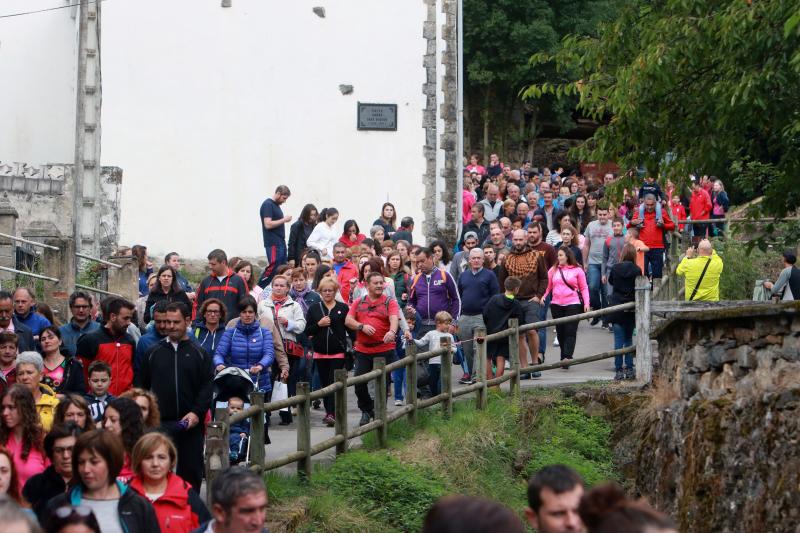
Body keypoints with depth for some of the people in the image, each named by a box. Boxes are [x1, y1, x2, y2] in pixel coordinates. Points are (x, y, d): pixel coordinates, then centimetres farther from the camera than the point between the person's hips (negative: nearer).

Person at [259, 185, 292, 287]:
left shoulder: (276, 205, 17)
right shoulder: (267, 205, -11)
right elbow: (268, 224, -19)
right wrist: (284, 220, -14)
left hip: (280, 242, 10)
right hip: (273, 244, -10)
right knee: (274, 268, -14)